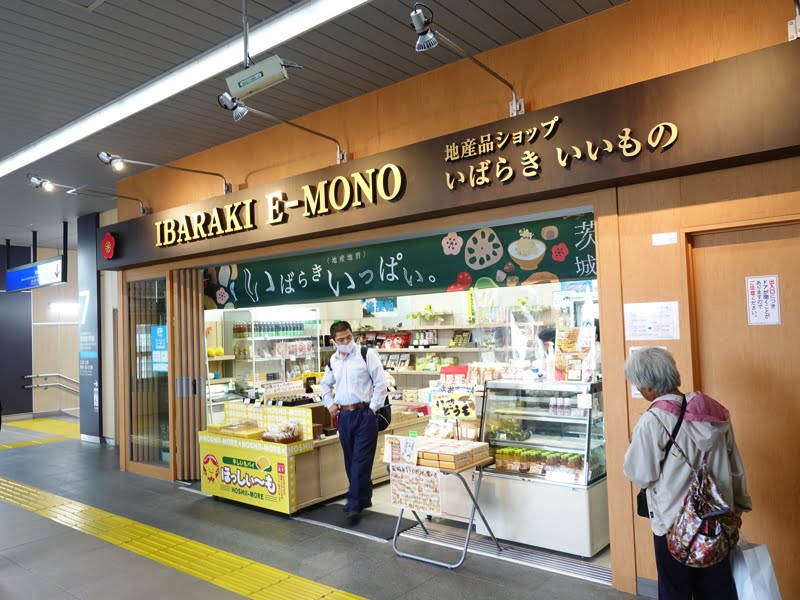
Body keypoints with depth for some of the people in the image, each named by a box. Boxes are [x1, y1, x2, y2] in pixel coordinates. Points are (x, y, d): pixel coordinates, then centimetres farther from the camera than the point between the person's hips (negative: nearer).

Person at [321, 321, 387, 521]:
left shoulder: (367, 354, -7)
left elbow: (380, 383, -7)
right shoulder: (333, 361, 10)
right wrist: (329, 404, 12)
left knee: (361, 461, -5)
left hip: (364, 414, -6)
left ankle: (354, 504, 1)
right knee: (350, 461, 13)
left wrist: (372, 408, -11)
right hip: (344, 415, 6)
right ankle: (363, 498, 28)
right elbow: (325, 384, 27)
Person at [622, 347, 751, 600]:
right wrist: (738, 505, 17)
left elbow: (641, 476, -13)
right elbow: (735, 467, 5)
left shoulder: (652, 422, -21)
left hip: (674, 521, -5)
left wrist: (636, 449, 4)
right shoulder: (713, 410, -4)